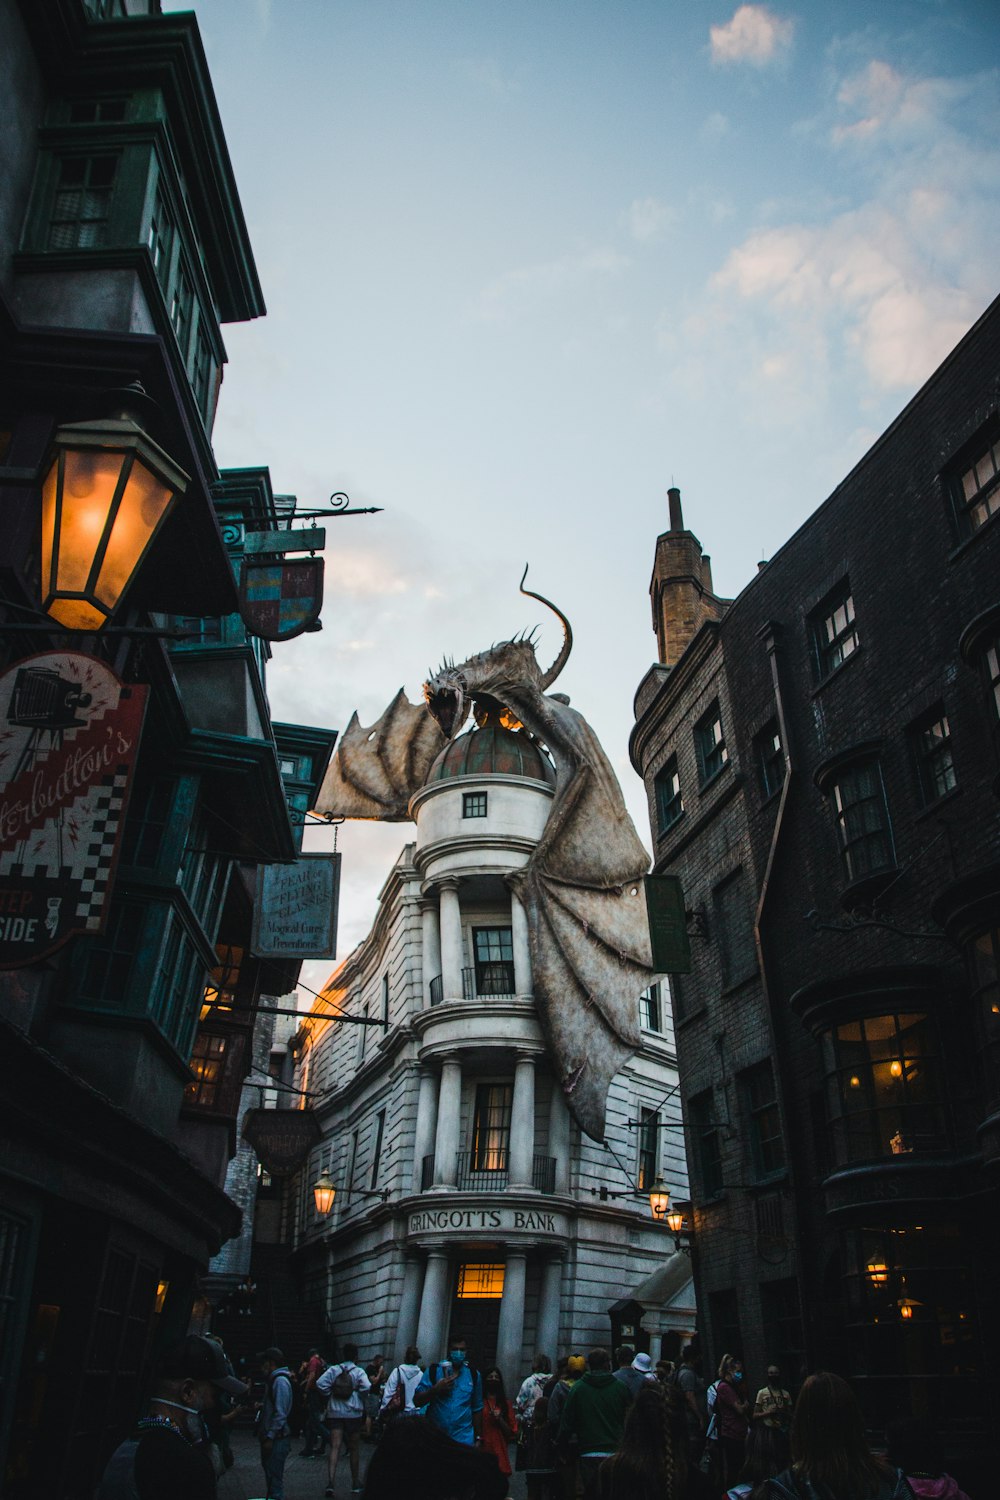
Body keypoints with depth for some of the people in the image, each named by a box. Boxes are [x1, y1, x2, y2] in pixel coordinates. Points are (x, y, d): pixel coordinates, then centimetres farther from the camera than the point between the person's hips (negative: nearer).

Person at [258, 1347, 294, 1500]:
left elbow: (280, 1413, -21)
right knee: (269, 1471, 17)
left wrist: (270, 1437, -20)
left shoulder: (280, 1381, -17)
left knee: (274, 1476, -4)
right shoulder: (274, 1379, 15)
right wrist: (261, 1406, 9)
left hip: (277, 1438, -10)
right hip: (270, 1436, 10)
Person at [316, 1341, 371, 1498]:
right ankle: (356, 1483, 23)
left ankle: (331, 1482, -19)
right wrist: (357, 1394, -1)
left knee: (335, 1447, -3)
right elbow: (366, 1386, -20)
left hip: (334, 1413, 1)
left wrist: (330, 1395, 0)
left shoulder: (333, 1369, 2)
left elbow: (320, 1383, -12)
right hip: (353, 1413, -1)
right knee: (354, 1448, 13)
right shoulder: (358, 1371, -4)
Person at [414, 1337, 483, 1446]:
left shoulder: (474, 1375, 3)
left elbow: (477, 1409, 11)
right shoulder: (433, 1370, -3)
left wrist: (478, 1438, 10)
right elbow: (417, 1401, -6)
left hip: (463, 1439, 1)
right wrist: (436, 1389, -20)